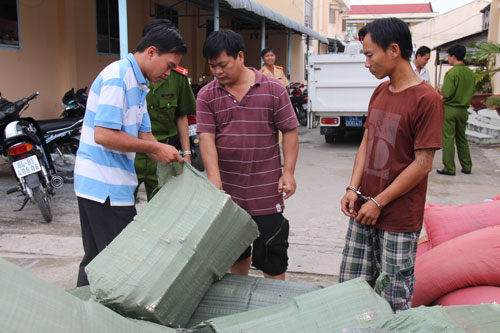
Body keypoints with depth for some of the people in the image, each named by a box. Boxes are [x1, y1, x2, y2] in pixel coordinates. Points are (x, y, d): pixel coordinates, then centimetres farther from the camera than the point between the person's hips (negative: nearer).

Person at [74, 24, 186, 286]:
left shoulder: (139, 85, 16)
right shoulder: (118, 77, -15)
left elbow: (144, 136, 17)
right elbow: (103, 135, -23)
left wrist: (173, 161, 4)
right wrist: (156, 148, -17)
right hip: (106, 187, -10)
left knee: (96, 259, 17)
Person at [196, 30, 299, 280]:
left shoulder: (273, 89, -3)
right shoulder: (207, 95, 1)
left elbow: (290, 131, 0)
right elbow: (206, 138, -6)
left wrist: (288, 172, -8)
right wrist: (215, 182, -16)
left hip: (266, 191, -2)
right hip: (227, 191, 3)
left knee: (272, 254, 4)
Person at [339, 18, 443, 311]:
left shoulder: (426, 99, -15)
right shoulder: (380, 92, 9)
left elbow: (422, 165, -16)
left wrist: (379, 203, -13)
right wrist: (353, 189, 1)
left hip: (399, 220, -7)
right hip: (364, 211, 7)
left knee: (394, 303, 6)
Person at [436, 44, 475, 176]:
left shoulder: (452, 73, -17)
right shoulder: (470, 73, 5)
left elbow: (447, 94, -21)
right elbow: (472, 91, 12)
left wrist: (440, 90, -1)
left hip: (450, 109, -7)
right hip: (463, 110, 7)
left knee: (448, 139, 0)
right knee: (462, 138, 16)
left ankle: (449, 168, 2)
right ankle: (466, 167, 20)